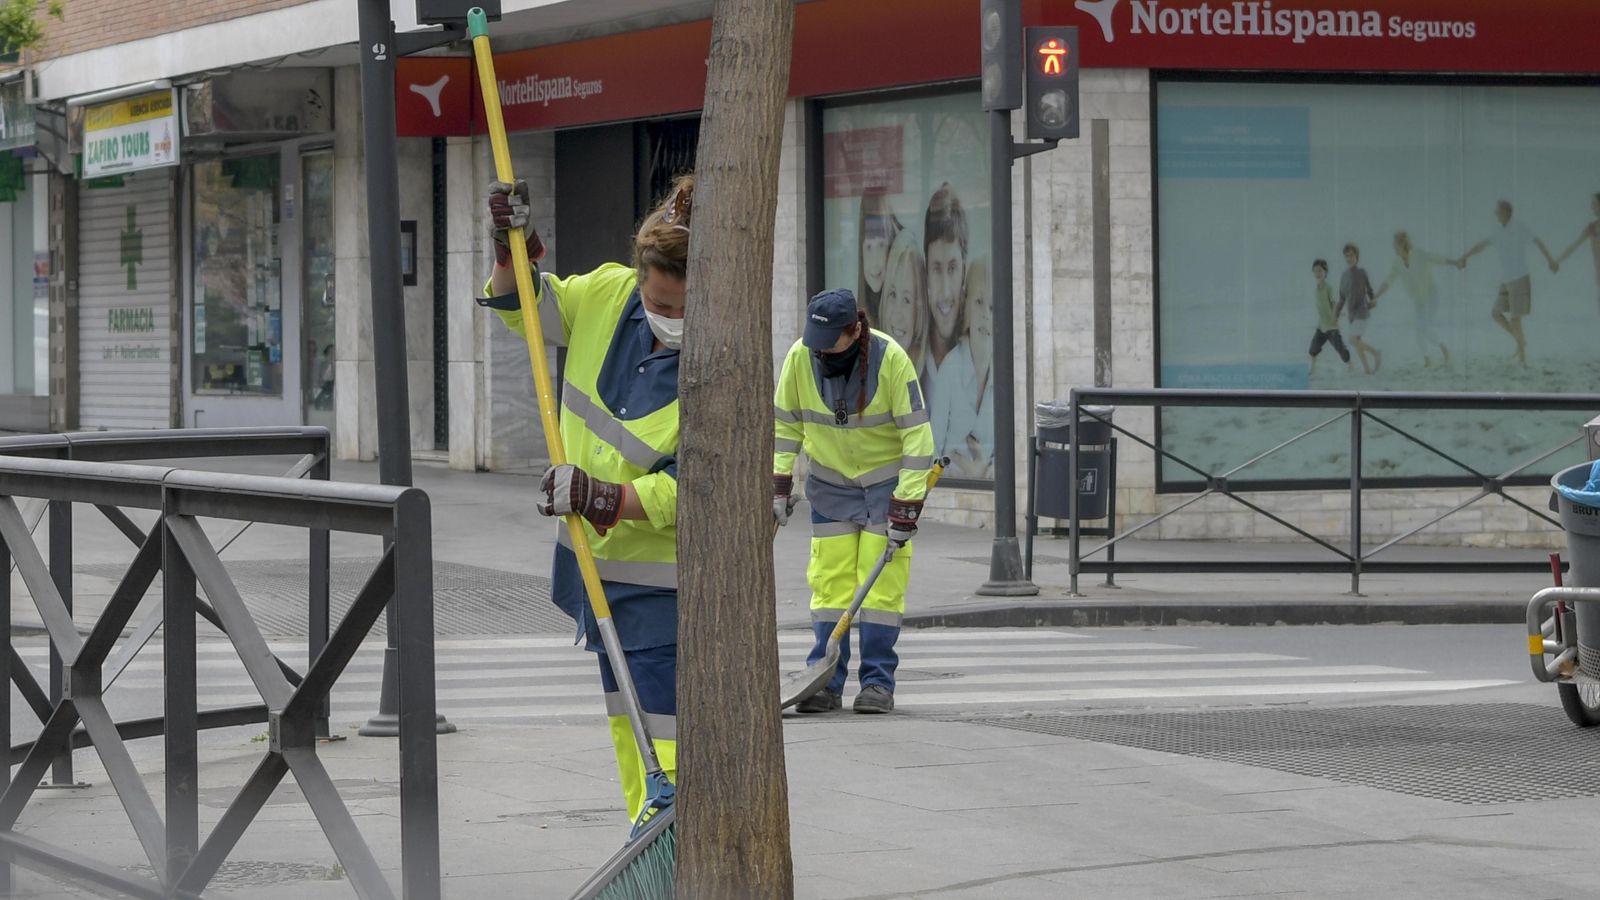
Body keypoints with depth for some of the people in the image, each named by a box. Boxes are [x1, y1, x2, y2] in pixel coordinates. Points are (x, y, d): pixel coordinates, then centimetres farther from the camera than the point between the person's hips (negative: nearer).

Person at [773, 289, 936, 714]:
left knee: (882, 580, -8)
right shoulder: (800, 357, -14)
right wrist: (778, 484, -4)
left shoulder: (891, 359, -23)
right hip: (830, 481, 3)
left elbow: (917, 435, -20)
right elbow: (784, 424, 1)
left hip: (888, 479, -3)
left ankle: (878, 682, -3)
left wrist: (907, 505, -22)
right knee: (829, 580, -2)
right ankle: (826, 682, 0)